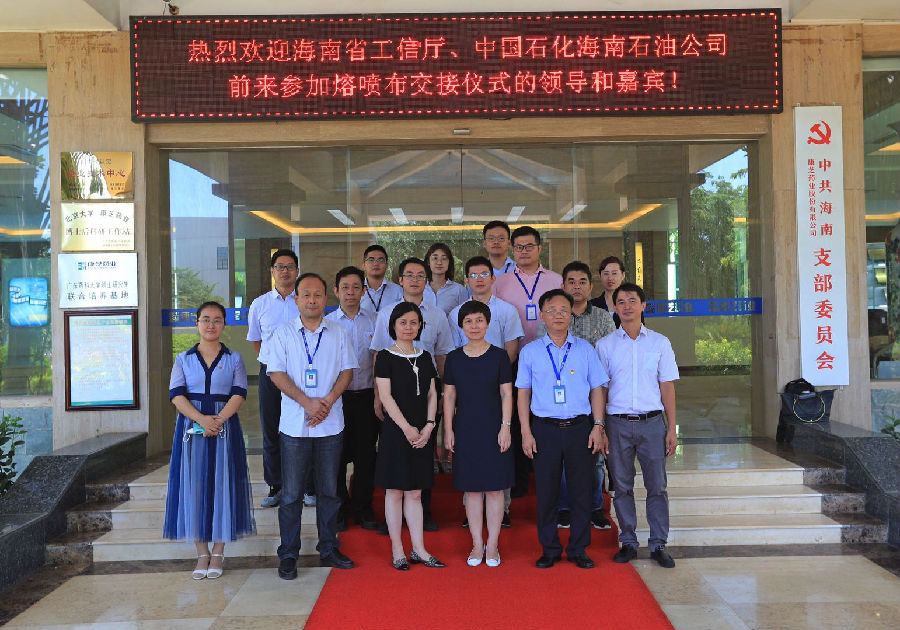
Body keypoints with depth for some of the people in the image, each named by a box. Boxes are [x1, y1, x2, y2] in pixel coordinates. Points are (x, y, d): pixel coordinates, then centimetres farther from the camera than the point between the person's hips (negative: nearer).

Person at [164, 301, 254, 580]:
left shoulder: (234, 359, 7)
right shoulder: (184, 359, 8)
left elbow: (239, 393, -4)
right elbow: (176, 395, -3)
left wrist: (219, 419, -20)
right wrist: (201, 419, -18)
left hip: (224, 428, -1)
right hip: (191, 428, 1)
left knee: (222, 486, 0)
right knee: (194, 488, 2)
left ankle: (218, 553, 12)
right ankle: (202, 553, 14)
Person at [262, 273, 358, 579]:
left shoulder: (338, 333, 8)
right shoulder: (283, 333, 2)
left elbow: (347, 370, 5)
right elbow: (277, 373, -4)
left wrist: (327, 401, -12)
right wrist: (307, 402, -15)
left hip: (331, 423, 2)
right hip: (294, 424, -2)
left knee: (329, 490, 9)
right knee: (291, 492, 3)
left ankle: (328, 549, 21)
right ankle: (288, 554, 14)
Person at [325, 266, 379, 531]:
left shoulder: (373, 322, 7)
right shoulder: (327, 323, 2)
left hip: (366, 396, 1)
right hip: (337, 397, -1)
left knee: (366, 454, 7)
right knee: (337, 455, 5)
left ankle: (362, 507, 21)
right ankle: (339, 508, 20)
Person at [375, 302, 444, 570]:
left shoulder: (424, 357, 11)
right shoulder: (386, 357, -5)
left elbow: (432, 394, 9)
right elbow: (386, 397, -11)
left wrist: (428, 426, -4)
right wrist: (407, 428, -14)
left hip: (421, 434, 5)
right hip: (395, 432, -4)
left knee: (415, 493, 10)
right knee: (394, 492, 4)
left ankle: (419, 549, 15)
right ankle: (397, 551, 12)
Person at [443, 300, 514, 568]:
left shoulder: (499, 356, 0)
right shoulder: (454, 358, 5)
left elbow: (506, 394, 0)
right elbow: (449, 396, 7)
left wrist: (506, 426, -7)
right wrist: (448, 429, 2)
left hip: (493, 428, -2)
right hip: (465, 429, 2)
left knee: (494, 487, 2)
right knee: (472, 488, 6)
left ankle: (492, 545, 14)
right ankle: (477, 544, 17)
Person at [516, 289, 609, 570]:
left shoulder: (585, 349, 7)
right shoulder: (530, 351, 5)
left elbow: (597, 389, 8)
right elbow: (523, 393, 6)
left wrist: (598, 426, 0)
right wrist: (526, 433, -1)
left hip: (579, 428, 1)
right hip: (545, 429, 0)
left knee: (581, 490, 5)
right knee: (546, 491, 4)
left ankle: (578, 549, 19)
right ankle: (549, 549, 19)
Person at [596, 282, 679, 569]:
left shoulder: (659, 342, 6)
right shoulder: (605, 345, 6)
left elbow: (667, 386, 7)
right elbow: (600, 389, 7)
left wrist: (672, 429, 3)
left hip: (652, 423, 0)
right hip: (618, 423, 0)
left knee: (657, 486, 3)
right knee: (622, 486, 6)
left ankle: (659, 545, 15)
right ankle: (628, 542, 19)